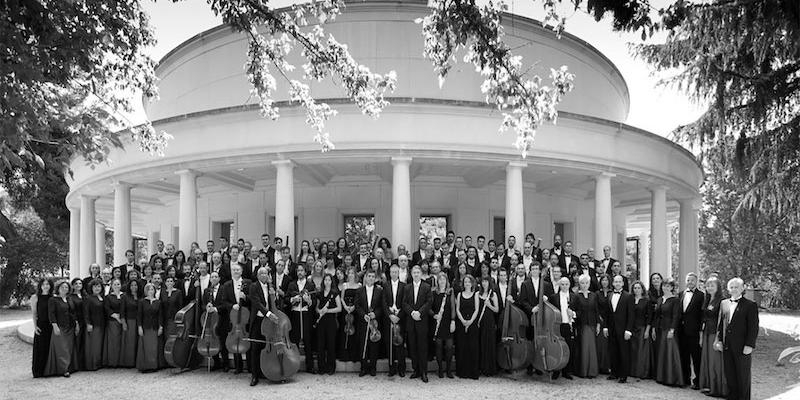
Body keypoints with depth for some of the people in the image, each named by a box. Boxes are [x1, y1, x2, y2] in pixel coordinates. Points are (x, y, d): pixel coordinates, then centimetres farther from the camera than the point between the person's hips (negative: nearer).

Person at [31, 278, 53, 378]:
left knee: (51, 348, 5)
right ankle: (38, 371, 10)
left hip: (51, 325, 2)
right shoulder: (35, 297, 1)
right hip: (41, 325, -2)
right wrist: (35, 326, -7)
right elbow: (34, 313, 1)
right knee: (40, 348, 1)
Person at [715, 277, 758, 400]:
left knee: (743, 376, 5)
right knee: (729, 375, 10)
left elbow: (754, 327, -8)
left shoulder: (750, 305, -5)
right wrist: (719, 340, 7)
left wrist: (749, 345, -14)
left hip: (742, 347, -5)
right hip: (727, 347, 5)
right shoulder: (723, 303, 12)